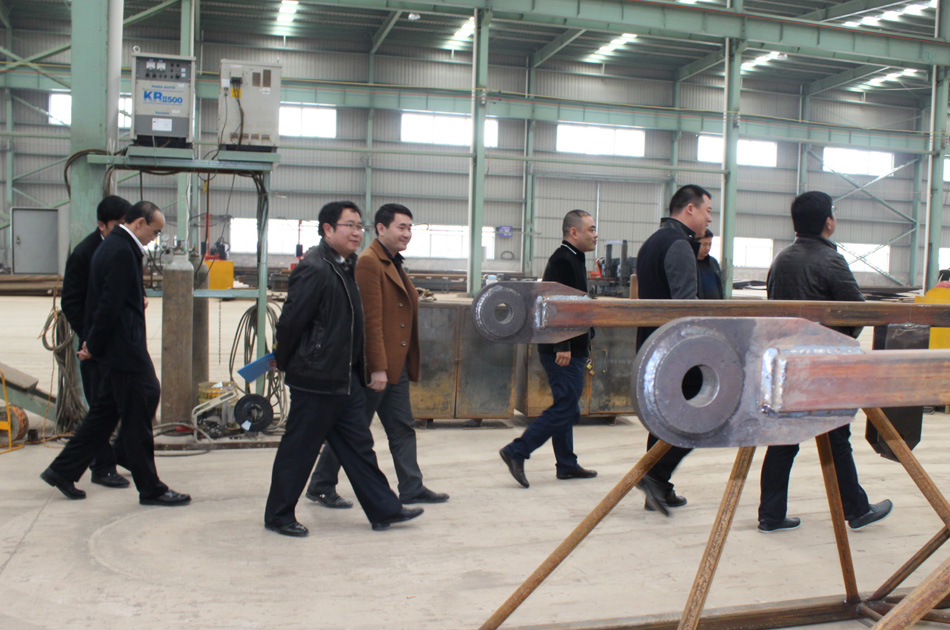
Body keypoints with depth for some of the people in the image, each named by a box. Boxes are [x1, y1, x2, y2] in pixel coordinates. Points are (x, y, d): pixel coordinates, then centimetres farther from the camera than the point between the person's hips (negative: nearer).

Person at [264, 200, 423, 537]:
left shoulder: (347, 267, 12)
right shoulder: (314, 269, -18)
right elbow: (291, 321, -18)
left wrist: (359, 371, 18)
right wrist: (285, 363, -6)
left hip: (345, 379, 9)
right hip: (315, 379, -9)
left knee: (358, 445, 13)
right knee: (299, 449, 4)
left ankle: (383, 509, 20)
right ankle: (278, 516, 18)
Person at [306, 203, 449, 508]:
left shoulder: (394, 264, 16)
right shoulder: (369, 262, -15)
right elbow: (370, 319, -21)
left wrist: (407, 364, 16)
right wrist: (378, 368, -23)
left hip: (396, 366, 9)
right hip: (375, 367, -9)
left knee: (402, 429, 13)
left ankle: (412, 488, 21)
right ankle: (321, 488, 16)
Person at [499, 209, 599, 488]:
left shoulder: (573, 260, 19)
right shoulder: (562, 261, -15)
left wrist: (583, 342, 24)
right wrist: (562, 346, -27)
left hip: (570, 350, 11)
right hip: (564, 352, -11)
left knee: (566, 407, 15)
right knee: (564, 408, -9)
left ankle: (567, 465, 23)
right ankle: (516, 452, -6)